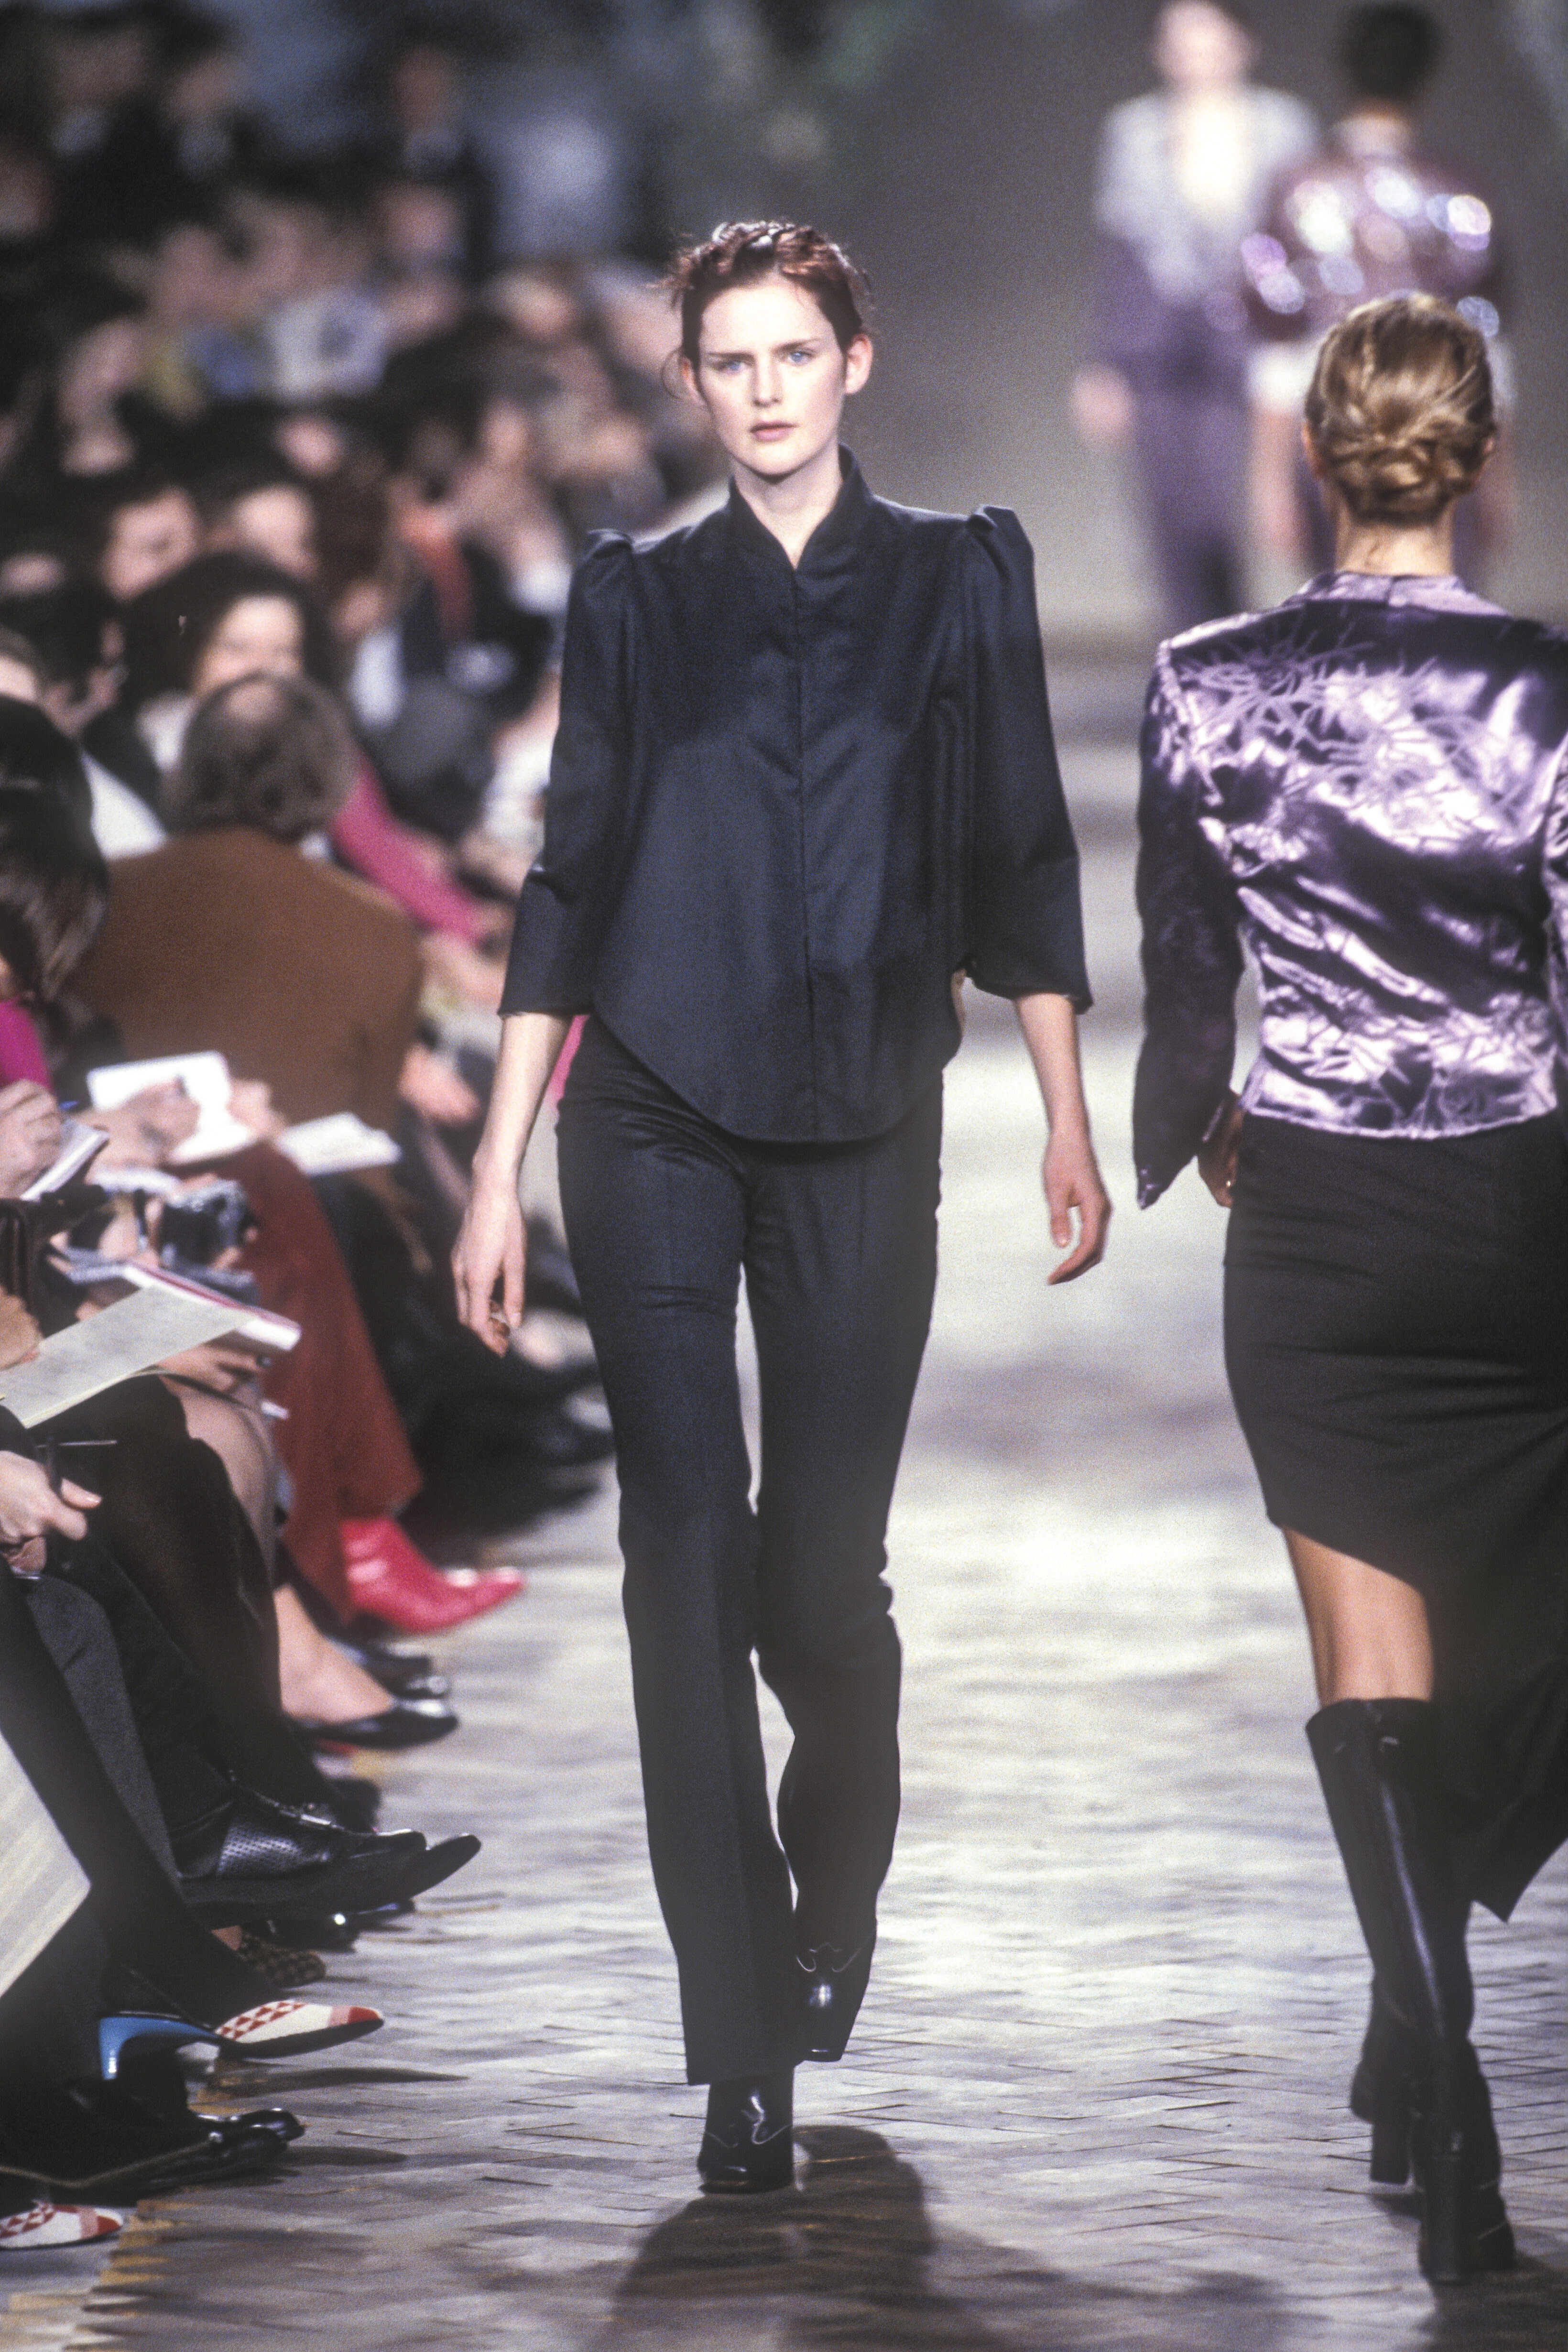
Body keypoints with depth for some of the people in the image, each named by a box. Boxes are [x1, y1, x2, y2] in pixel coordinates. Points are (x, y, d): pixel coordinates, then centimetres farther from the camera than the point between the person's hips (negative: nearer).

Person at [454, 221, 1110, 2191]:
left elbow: (1018, 859, 10)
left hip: (862, 1134, 0)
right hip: (655, 1121, 0)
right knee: (685, 1549, -7)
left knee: (827, 1570, -1)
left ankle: (835, 1902, 31)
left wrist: (1067, 1122, 4)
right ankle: (745, 2052, -6)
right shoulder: (637, 596, 9)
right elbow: (570, 880, 8)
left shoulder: (956, 580, 8)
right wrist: (498, 1173, 4)